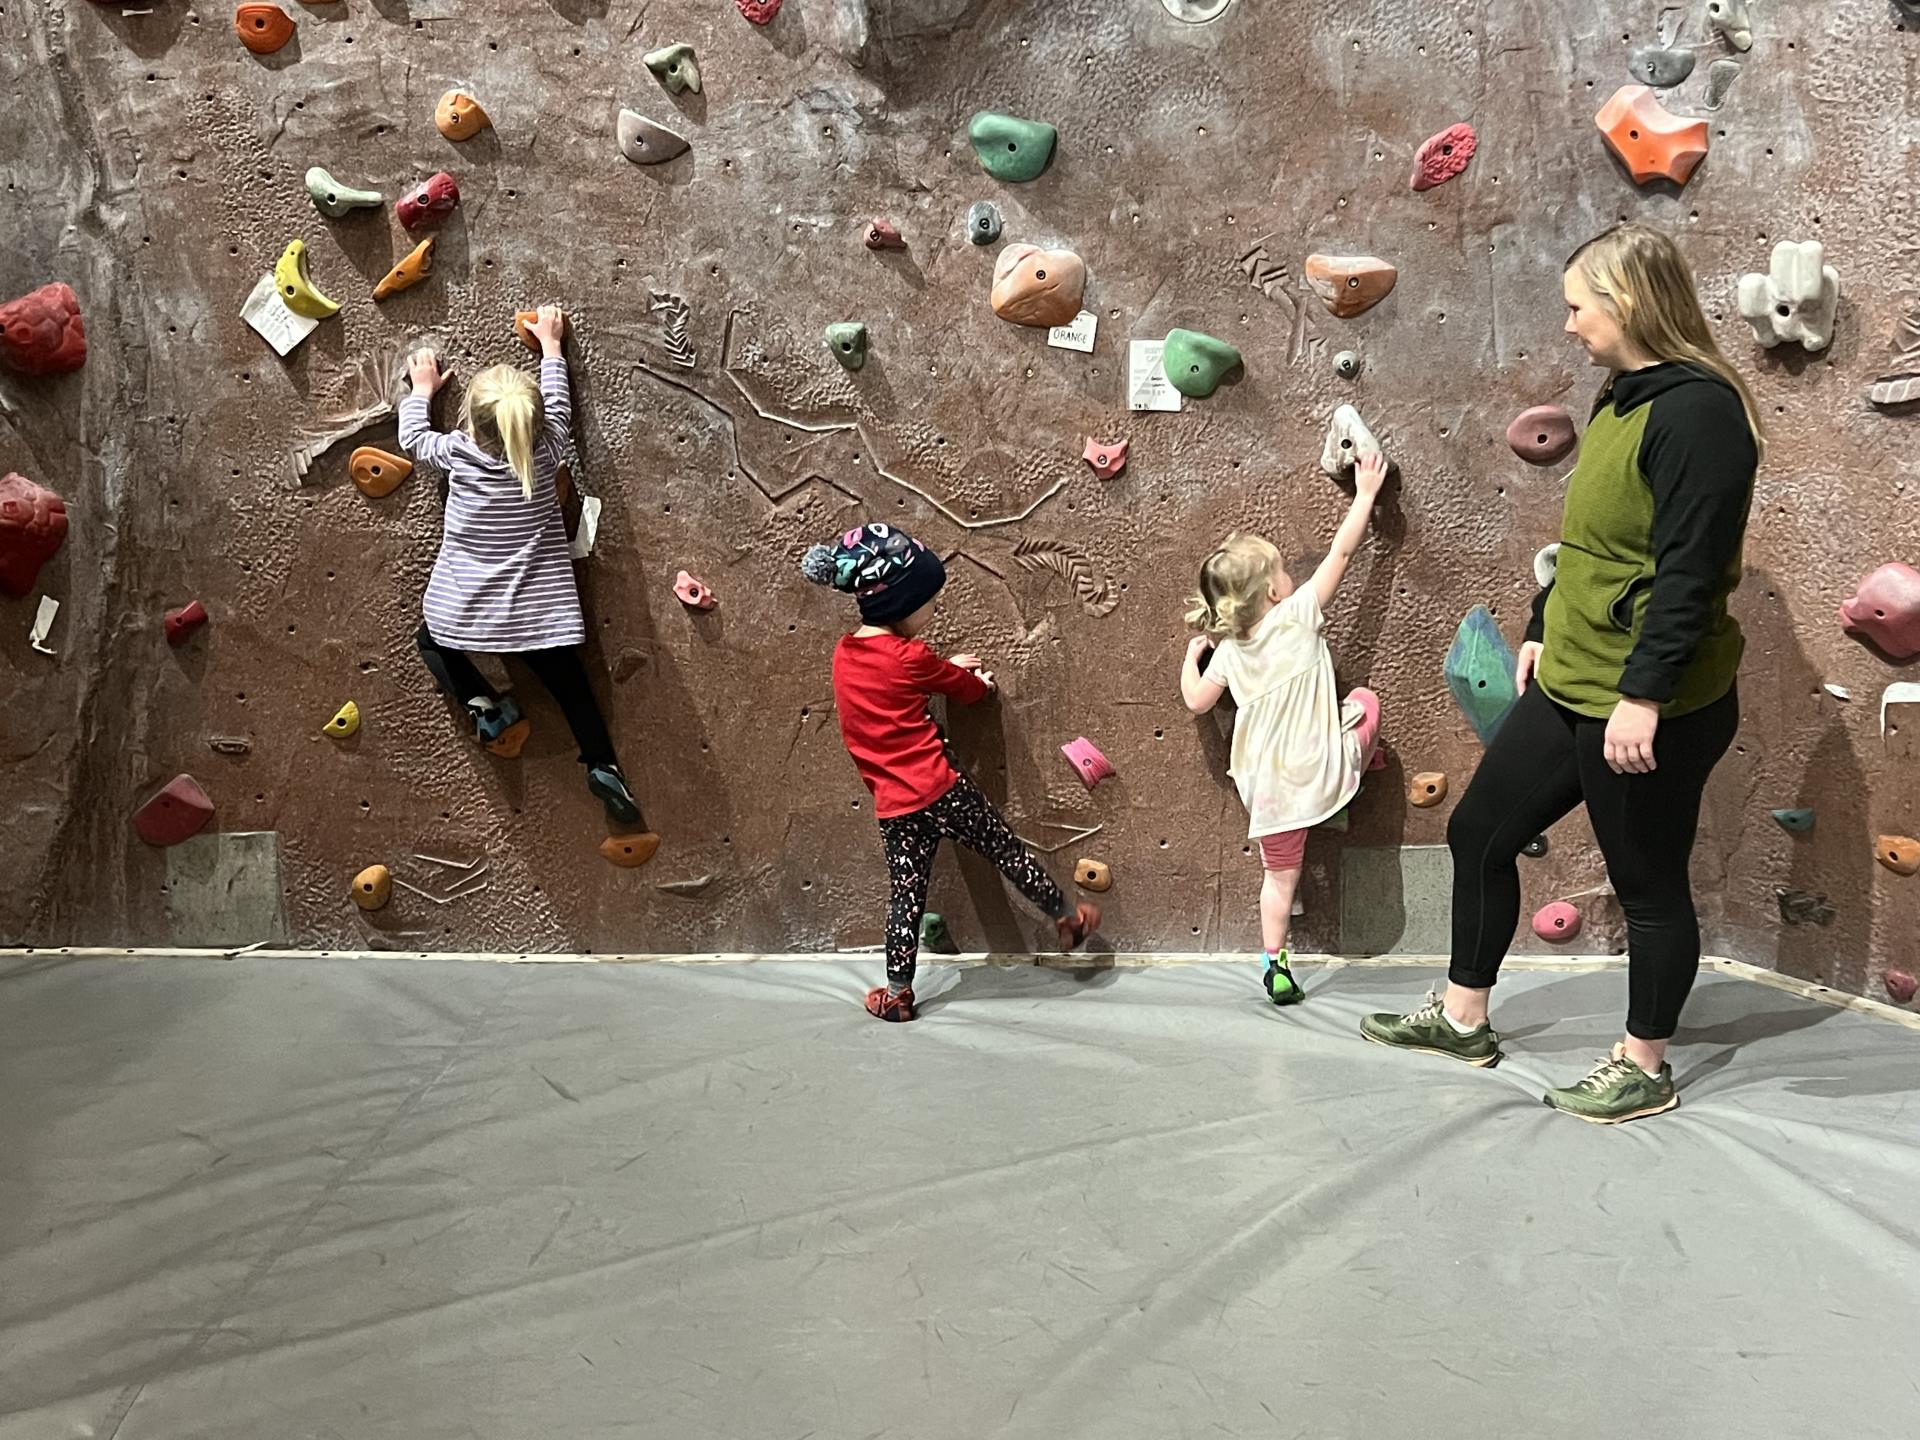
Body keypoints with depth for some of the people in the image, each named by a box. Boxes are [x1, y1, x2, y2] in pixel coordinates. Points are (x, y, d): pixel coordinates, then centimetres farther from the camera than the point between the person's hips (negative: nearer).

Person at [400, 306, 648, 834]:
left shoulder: (458, 453, -11)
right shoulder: (546, 451, -10)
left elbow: (413, 436, 10)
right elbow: (558, 405, 9)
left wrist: (422, 388, 25)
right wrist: (550, 343, 20)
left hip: (464, 610, 0)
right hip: (540, 612, 1)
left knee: (431, 641, 29)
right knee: (571, 685, 16)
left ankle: (482, 706, 10)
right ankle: (604, 767, 8)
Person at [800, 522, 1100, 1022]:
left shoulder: (844, 653, 6)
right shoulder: (911, 657, -11)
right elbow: (970, 689, 7)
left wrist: (946, 667, 30)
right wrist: (982, 681, 30)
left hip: (892, 805, 5)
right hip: (939, 789, -5)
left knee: (905, 894, 14)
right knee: (1008, 850, 13)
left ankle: (897, 992, 20)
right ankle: (1067, 919, 28)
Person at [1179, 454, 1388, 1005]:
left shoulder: (1227, 650, 0)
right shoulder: (1299, 615, -10)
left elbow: (1196, 701, 6)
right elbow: (1341, 552, -4)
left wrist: (1191, 654, 22)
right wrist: (1366, 494, 5)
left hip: (1266, 788, 3)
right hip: (1321, 773, -3)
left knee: (1280, 873, 17)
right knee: (1366, 699, 23)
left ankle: (1276, 968, 17)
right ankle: (1343, 803, 27)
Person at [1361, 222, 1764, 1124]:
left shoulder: (1697, 408, -19)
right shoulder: (1624, 398, 11)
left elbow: (1691, 570, -24)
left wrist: (1644, 694, -26)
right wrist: (1544, 630, 21)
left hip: (1651, 709, -10)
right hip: (1569, 687, 10)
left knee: (1649, 885, 7)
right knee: (1479, 831, 16)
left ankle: (1644, 1069, 26)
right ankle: (1463, 1016, 32)